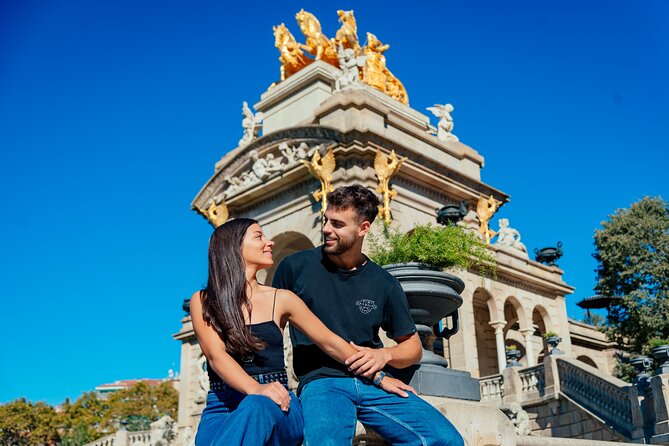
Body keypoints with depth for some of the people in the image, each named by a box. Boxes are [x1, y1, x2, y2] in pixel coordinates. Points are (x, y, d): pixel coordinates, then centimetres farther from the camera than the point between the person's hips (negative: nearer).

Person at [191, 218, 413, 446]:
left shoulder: (281, 299, 10)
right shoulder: (203, 301, 5)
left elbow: (329, 342, 14)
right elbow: (216, 355, -10)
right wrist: (256, 389, -29)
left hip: (275, 407, 2)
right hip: (222, 408, -2)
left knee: (258, 406, -36)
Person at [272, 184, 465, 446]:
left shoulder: (384, 284, 10)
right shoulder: (295, 267, 5)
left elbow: (412, 346, 18)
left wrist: (385, 355, -3)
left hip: (375, 382, 4)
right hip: (321, 380, -3)